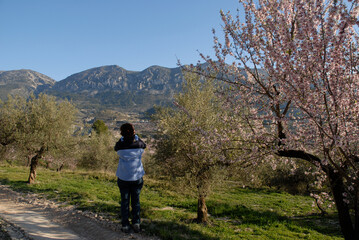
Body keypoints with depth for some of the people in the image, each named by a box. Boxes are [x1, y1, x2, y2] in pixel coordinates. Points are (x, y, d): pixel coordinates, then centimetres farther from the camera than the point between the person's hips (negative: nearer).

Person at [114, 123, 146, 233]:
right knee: (136, 201, 13)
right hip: (137, 177, 0)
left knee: (124, 201, 10)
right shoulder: (138, 143, -10)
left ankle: (125, 225, 14)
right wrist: (136, 137, 17)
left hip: (123, 178, 0)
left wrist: (122, 139, 14)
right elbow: (144, 145, 13)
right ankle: (136, 223, 12)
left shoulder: (120, 144, -11)